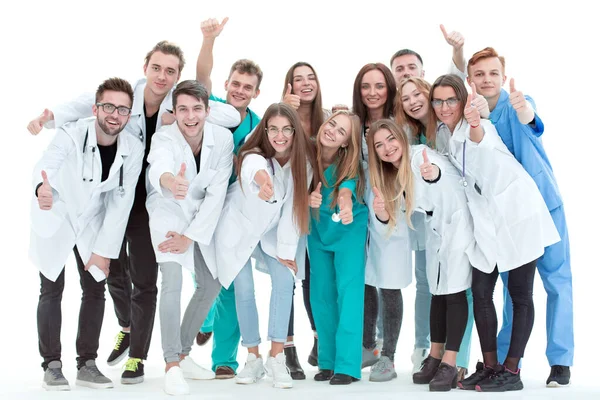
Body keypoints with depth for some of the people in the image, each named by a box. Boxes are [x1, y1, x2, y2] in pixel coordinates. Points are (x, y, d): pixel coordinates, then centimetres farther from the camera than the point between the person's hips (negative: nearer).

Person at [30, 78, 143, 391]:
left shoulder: (133, 150, -17)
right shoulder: (71, 135, -27)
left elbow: (121, 203, -13)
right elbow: (47, 163, -48)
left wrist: (105, 251, -14)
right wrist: (42, 187, -72)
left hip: (93, 224, 3)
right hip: (55, 220, -3)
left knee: (95, 290, 2)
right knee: (52, 291, -3)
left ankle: (87, 364, 13)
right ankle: (52, 365, 8)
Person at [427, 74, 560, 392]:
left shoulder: (475, 126, -18)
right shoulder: (440, 133, 4)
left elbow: (481, 138, -44)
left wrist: (475, 128, -66)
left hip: (519, 211, -7)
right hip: (488, 218, 7)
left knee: (519, 294, 0)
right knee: (480, 292, 4)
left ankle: (511, 372, 6)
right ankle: (489, 367, 14)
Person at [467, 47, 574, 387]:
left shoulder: (517, 103, -15)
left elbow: (531, 120, -39)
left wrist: (525, 112, -63)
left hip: (542, 201, -3)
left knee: (557, 279, 0)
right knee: (512, 283, 9)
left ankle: (560, 361, 8)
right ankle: (506, 359, 18)